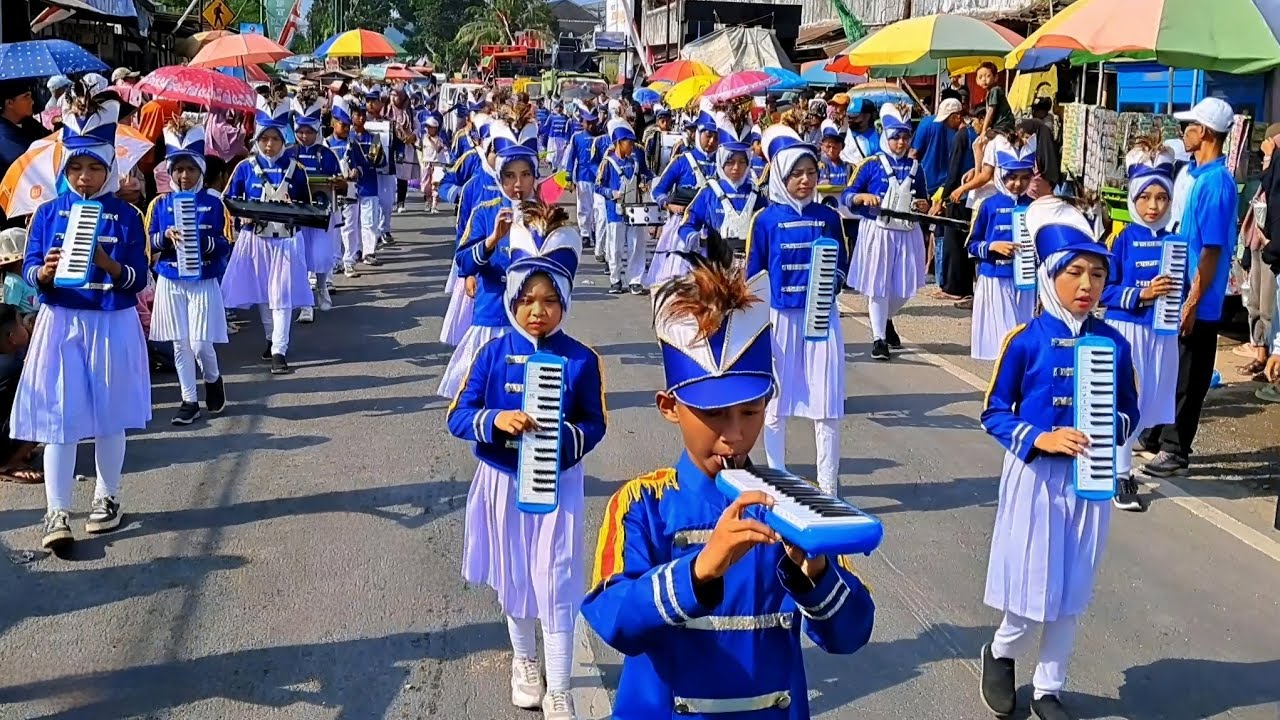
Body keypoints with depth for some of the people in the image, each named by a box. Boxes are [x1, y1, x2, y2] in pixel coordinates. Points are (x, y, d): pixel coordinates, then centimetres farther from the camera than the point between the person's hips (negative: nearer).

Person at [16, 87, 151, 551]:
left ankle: (107, 498, 26)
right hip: (61, 323, 0)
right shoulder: (49, 213, 3)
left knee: (110, 416, 10)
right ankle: (57, 513, 0)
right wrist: (45, 272, -22)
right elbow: (29, 271, 0)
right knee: (58, 417, -3)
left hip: (113, 325, 0)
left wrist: (108, 264, -23)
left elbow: (138, 279, -5)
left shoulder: (126, 216, -1)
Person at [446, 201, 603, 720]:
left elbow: (594, 426, -5)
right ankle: (524, 662, 43)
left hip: (558, 484, -2)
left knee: (555, 586, -1)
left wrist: (565, 436, -26)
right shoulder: (494, 354, -7)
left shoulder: (581, 361, -10)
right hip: (502, 482, 2)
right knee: (513, 580, 19)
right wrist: (496, 420, -27)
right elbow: (457, 416, -8)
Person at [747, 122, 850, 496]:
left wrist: (831, 286, -10)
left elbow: (841, 265, 11)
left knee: (826, 402, 1)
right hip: (779, 318, -1)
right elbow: (753, 274, 1)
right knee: (776, 401, 8)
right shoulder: (766, 220, -4)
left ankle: (828, 484, 8)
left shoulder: (829, 217, 2)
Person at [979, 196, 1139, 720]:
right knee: (1033, 593, 1)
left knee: (1070, 594, 12)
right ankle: (1000, 653, 33)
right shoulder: (1025, 340, -10)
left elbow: (1129, 412, 8)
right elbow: (994, 412, -6)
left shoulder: (1114, 343, -1)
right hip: (1035, 476, -3)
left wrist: (1111, 428, -14)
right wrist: (1038, 439, -21)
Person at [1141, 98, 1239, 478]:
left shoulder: (1216, 182, -19)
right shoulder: (1196, 174, 9)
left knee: (1187, 378, 3)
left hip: (1197, 301, -9)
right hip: (1177, 292, 9)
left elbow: (1212, 249, -21)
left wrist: (1192, 303, -20)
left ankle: (1175, 451, 13)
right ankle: (1154, 436, 32)